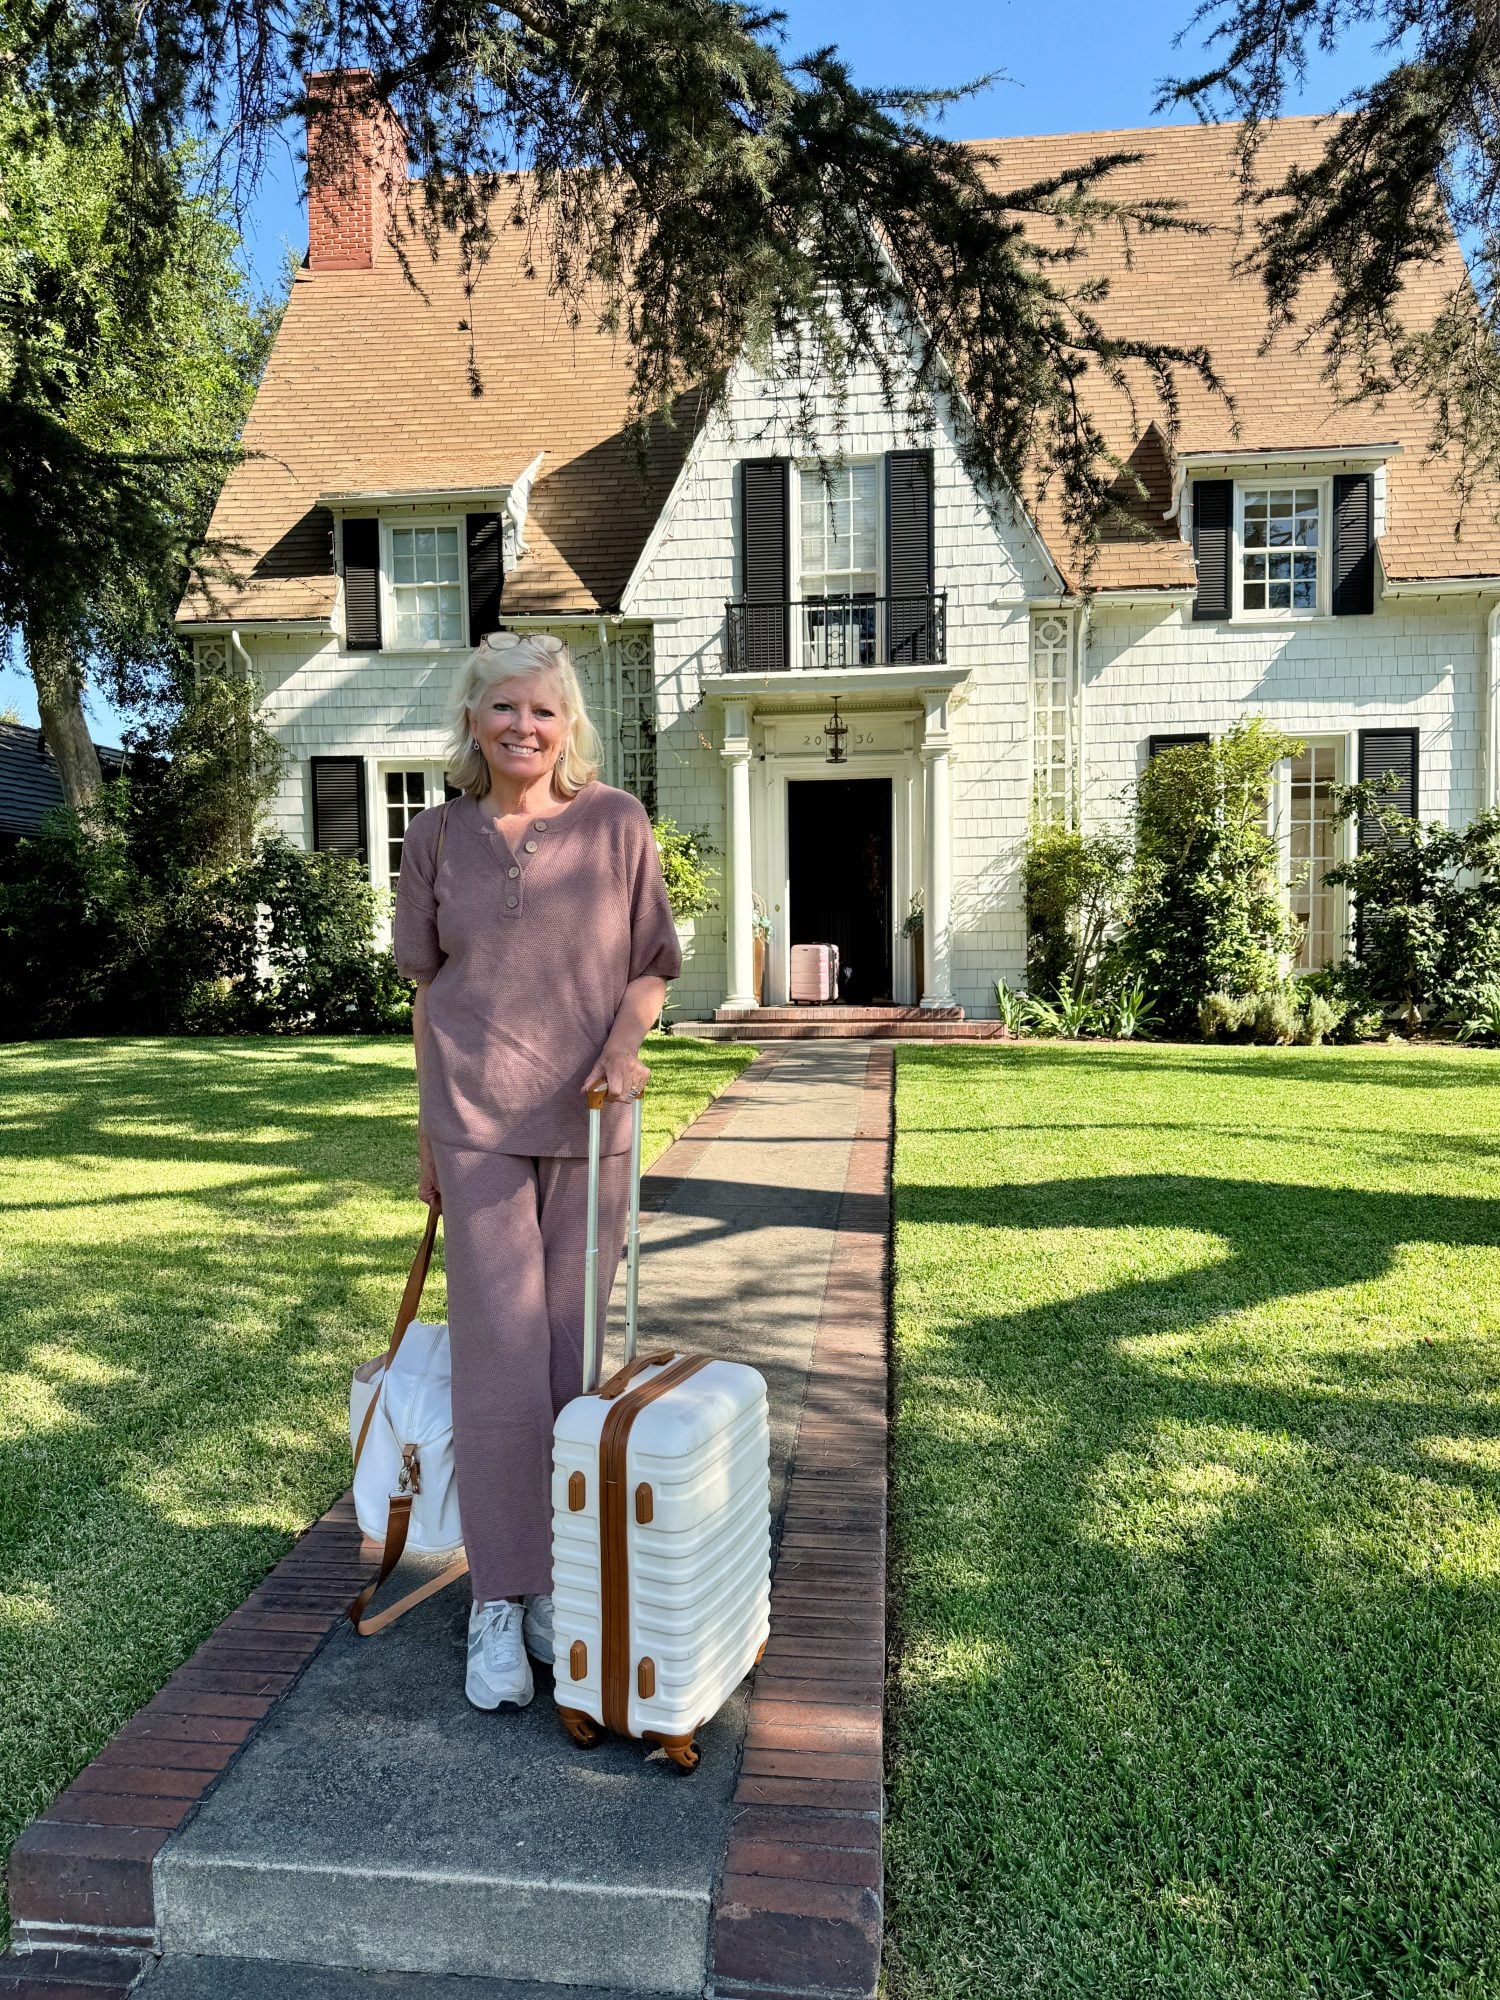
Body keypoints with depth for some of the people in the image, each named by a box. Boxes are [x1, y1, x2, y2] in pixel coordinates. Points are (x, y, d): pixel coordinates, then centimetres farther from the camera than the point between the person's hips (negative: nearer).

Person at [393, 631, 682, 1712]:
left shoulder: (617, 823, 0)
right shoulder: (439, 837, 4)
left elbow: (650, 967, 6)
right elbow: (428, 987, 10)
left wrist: (623, 1040, -14)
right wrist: (428, 1129, 12)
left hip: (588, 1121, 0)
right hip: (477, 1122, 0)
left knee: (574, 1355, 8)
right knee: (499, 1361, -1)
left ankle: (557, 1581, 25)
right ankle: (498, 1602, 14)